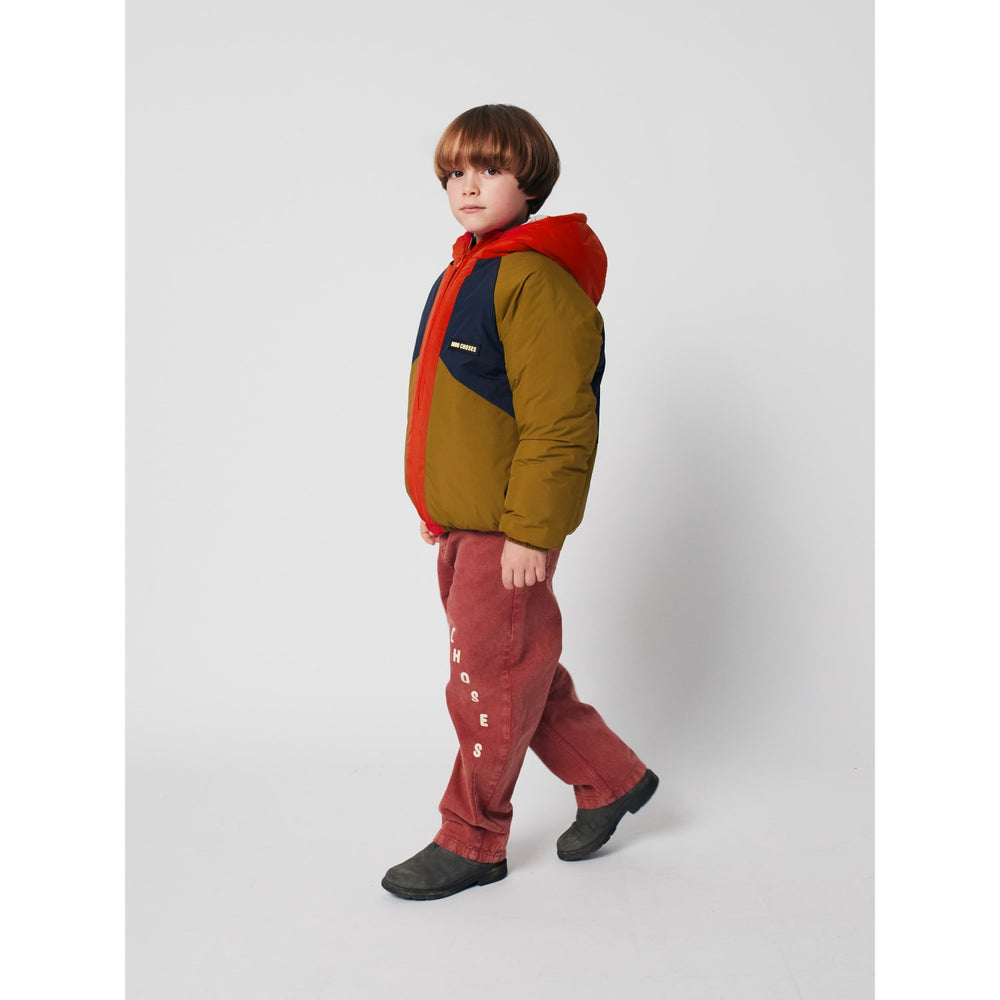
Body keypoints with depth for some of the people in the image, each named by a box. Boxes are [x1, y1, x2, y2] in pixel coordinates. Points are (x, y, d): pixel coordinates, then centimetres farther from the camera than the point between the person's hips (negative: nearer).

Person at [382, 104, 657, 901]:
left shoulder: (536, 279, -17)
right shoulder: (461, 276, 14)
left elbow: (557, 419, -22)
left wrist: (531, 530, -22)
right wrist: (436, 505, 23)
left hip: (509, 529, -10)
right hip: (461, 521, 10)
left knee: (489, 679, 4)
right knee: (519, 670, 18)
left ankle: (472, 842, 20)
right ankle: (611, 778, 35)